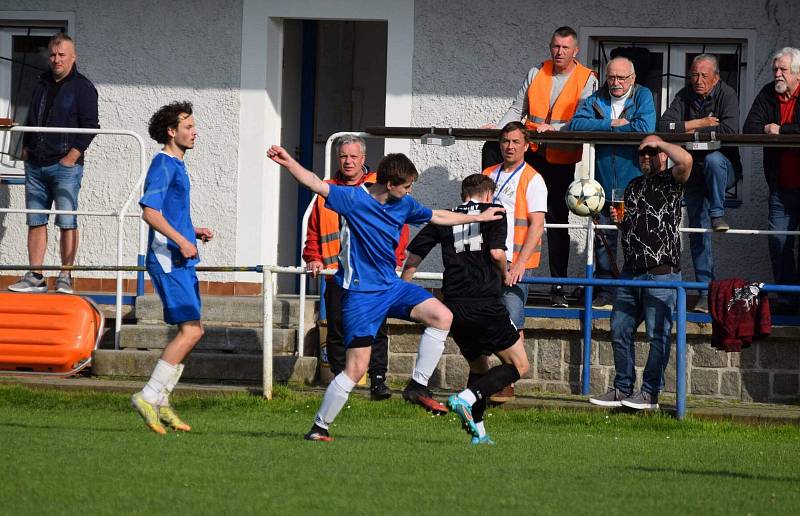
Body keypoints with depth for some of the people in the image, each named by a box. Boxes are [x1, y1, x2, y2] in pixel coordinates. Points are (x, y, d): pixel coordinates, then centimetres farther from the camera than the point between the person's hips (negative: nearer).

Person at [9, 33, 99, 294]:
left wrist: (71, 157, -13)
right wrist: (25, 148, 13)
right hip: (35, 165, 6)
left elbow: (90, 126, -7)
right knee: (36, 221, 5)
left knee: (67, 222, -7)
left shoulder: (82, 87, -2)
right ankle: (35, 277, 7)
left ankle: (65, 278, -5)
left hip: (65, 165, -6)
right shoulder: (42, 85, 17)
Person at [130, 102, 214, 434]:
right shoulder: (163, 164, -10)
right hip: (168, 261, -10)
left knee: (191, 332, 9)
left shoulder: (177, 165, 20)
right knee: (191, 330, -15)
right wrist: (180, 240, -25)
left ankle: (161, 402, 12)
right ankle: (149, 397, -13)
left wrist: (193, 232, 17)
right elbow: (150, 212, -19)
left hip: (182, 261, 10)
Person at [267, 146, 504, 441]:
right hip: (360, 293, -7)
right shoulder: (354, 199, -14)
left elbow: (436, 216, 24)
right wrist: (289, 164, -41)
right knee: (356, 368, -11)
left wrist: (478, 218, 32)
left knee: (442, 317, -11)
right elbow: (316, 184, -24)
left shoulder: (404, 205, 6)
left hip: (391, 286, 7)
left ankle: (417, 387, 1)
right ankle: (320, 427, 3)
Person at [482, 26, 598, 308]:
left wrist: (554, 129, -28)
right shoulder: (536, 74, 7)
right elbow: (518, 108, 10)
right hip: (531, 149, 3)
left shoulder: (587, 80, -4)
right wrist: (498, 128, -7)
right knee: (492, 149, -22)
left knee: (557, 221, 2)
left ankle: (558, 287, 7)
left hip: (561, 159, -3)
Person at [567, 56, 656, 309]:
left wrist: (604, 127, -8)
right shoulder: (596, 100, 10)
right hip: (605, 185, 3)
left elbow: (645, 128, -16)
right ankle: (605, 292, 12)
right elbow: (575, 124, -5)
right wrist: (612, 124, -12)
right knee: (604, 241, 5)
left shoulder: (643, 96, 1)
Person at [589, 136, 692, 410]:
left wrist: (660, 143, -7)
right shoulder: (633, 186, 20)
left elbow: (685, 160, -23)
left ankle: (649, 393, -1)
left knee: (657, 334, -5)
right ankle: (622, 389, 16)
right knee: (620, 331, 7)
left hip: (661, 272, -7)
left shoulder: (670, 181, 0)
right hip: (631, 271, 7)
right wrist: (619, 221, 8)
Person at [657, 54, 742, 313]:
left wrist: (693, 130, -14)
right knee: (697, 230, -2)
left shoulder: (726, 95, -7)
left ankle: (718, 214, -22)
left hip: (723, 167, -4)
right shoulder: (684, 97, 4)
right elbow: (664, 126, -9)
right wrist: (699, 123, -14)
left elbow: (729, 129, -23)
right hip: (695, 172, 4)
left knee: (712, 160, -40)